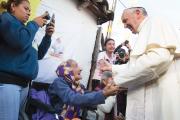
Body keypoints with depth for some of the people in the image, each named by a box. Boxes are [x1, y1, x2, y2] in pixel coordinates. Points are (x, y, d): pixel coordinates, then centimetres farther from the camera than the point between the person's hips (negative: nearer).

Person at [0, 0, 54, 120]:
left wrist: (48, 36, 17)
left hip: (23, 84, 9)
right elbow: (20, 41, -17)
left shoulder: (21, 29, 25)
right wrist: (34, 24, 0)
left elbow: (38, 55, 29)